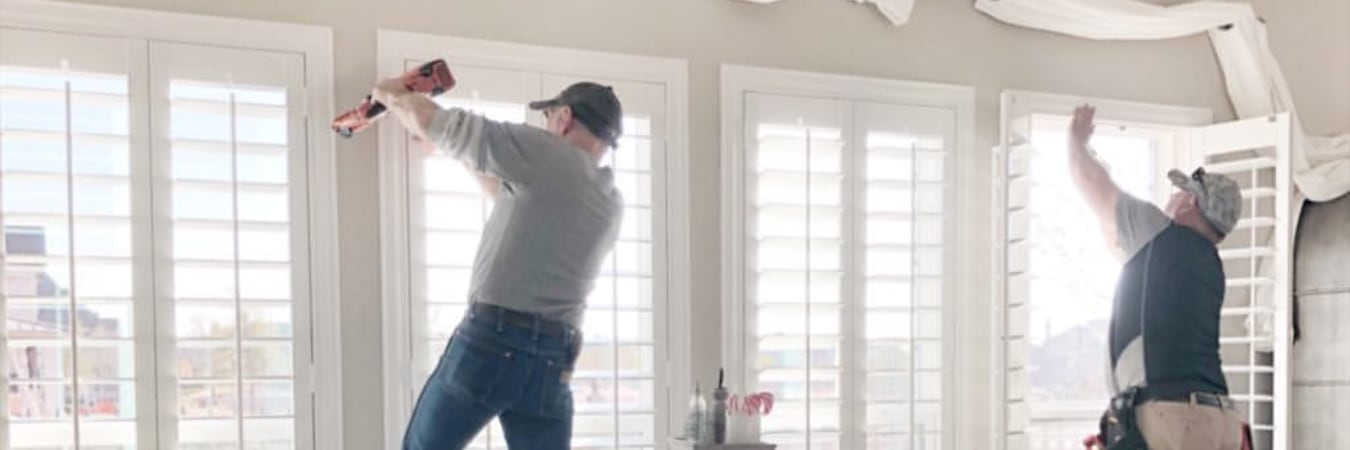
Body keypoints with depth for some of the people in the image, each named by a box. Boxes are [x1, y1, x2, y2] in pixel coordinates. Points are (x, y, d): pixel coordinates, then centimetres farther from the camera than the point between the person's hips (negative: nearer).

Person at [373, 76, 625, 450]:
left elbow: (432, 122, 3)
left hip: (490, 342, -5)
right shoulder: (612, 205, 17)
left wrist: (392, 95, 23)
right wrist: (463, 153, 40)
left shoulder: (545, 154, -3)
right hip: (552, 365, 5)